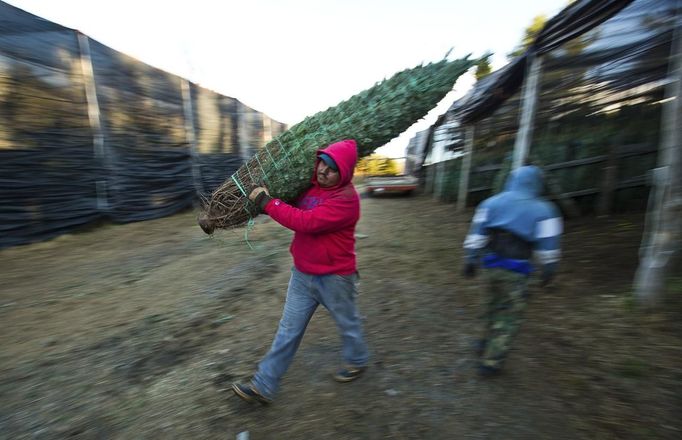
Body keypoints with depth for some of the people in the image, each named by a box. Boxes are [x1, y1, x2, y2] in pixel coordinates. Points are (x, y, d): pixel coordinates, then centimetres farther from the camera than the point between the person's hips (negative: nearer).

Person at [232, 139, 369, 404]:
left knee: (347, 323, 20)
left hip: (334, 278, -6)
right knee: (288, 330, 13)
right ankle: (263, 386, 26)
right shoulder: (310, 185, 1)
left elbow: (305, 222, -32)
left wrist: (267, 202, -25)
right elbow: (293, 207, 21)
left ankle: (357, 362, 50)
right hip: (302, 274, 6)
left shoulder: (346, 199, -24)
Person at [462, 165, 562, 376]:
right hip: (515, 271, -4)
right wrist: (548, 271, 9)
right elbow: (547, 246, -3)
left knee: (497, 305, 25)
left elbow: (476, 234, 1)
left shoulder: (492, 203, 3)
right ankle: (490, 362, 11)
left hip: (492, 264, 4)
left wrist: (470, 260, 5)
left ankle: (488, 344, 39)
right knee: (510, 316, 8)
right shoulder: (543, 210, -3)